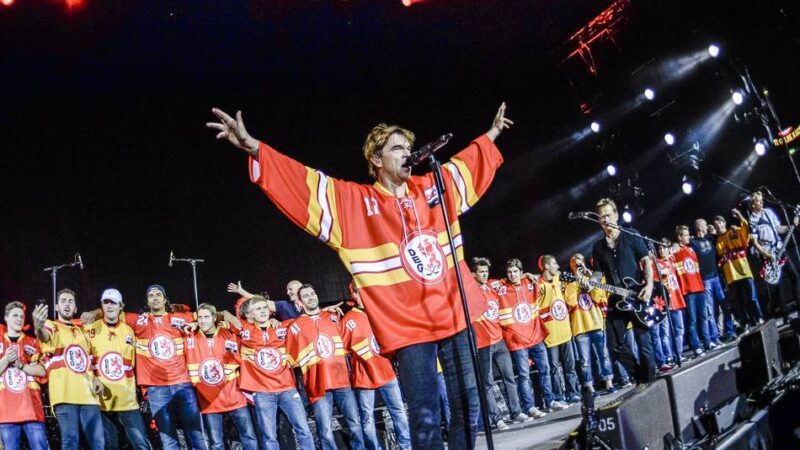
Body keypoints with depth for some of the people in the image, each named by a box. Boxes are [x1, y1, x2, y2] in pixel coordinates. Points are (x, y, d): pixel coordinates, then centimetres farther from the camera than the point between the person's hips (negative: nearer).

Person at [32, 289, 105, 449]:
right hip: (65, 394, -5)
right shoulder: (51, 326, 6)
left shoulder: (82, 331, 25)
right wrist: (38, 328, -45)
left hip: (88, 395, 5)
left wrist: (95, 379, 9)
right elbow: (45, 336, -20)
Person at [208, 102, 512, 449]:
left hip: (455, 316, 4)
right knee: (424, 416, -2)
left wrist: (492, 133, 39)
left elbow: (467, 162, 29)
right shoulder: (355, 201, -1)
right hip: (409, 325, -4)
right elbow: (306, 182, -8)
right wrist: (253, 148, -18)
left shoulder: (431, 188, 12)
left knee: (468, 405, 9)